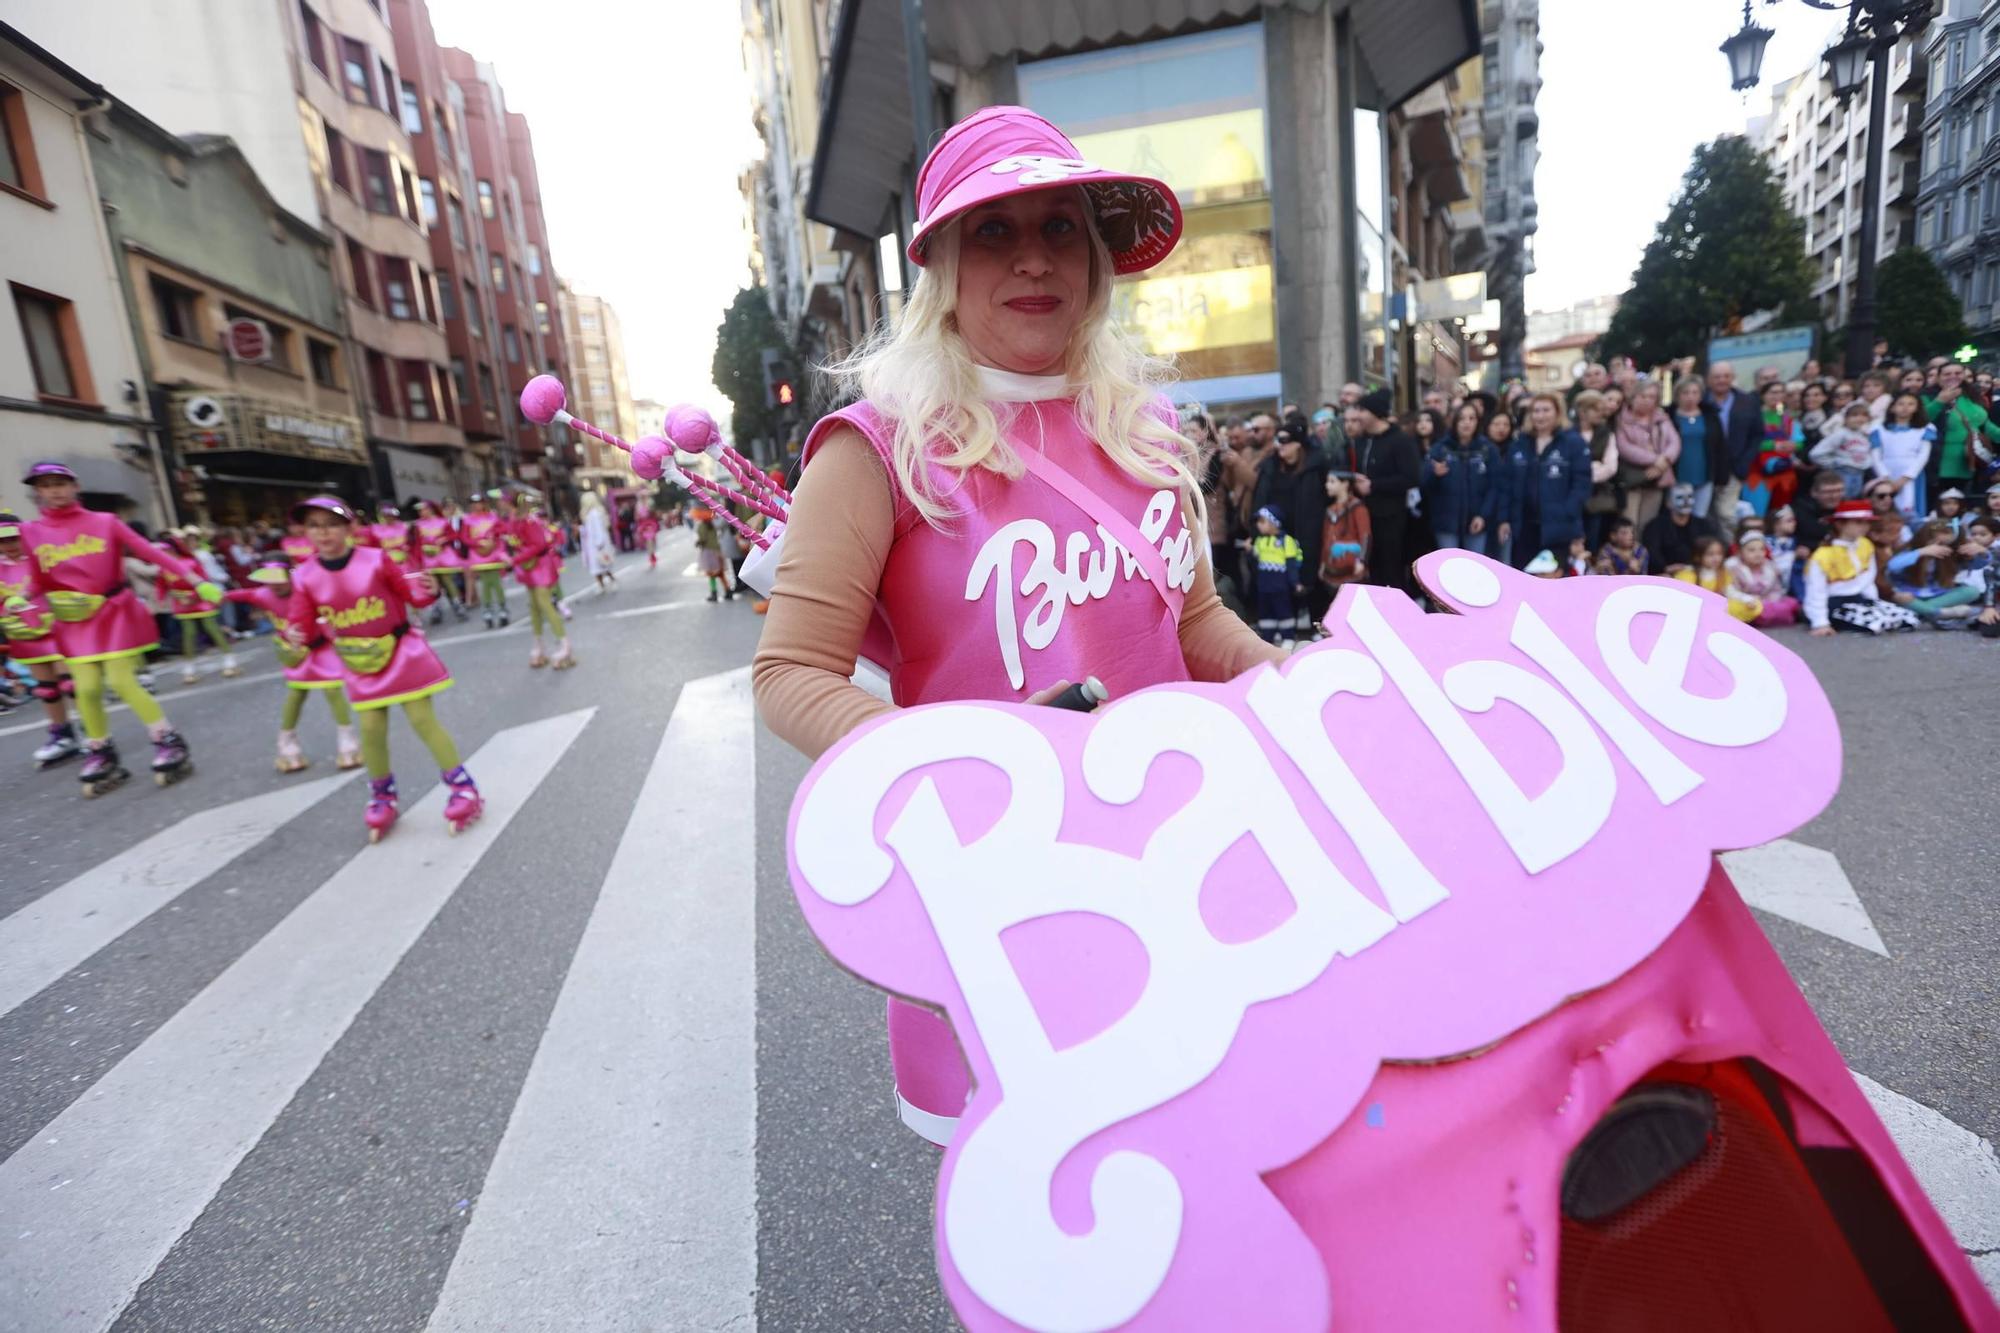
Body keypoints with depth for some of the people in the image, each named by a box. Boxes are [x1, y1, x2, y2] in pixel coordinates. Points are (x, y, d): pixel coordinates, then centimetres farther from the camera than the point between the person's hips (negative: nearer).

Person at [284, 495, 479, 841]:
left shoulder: (375, 560, -12)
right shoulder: (306, 577, -4)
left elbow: (410, 593, -6)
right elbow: (301, 622, -1)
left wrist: (427, 590, -28)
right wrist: (296, 635, -24)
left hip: (402, 652, -3)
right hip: (359, 663, 3)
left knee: (423, 721, -3)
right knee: (371, 731, 5)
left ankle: (464, 787, 6)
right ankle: (383, 797, 26)